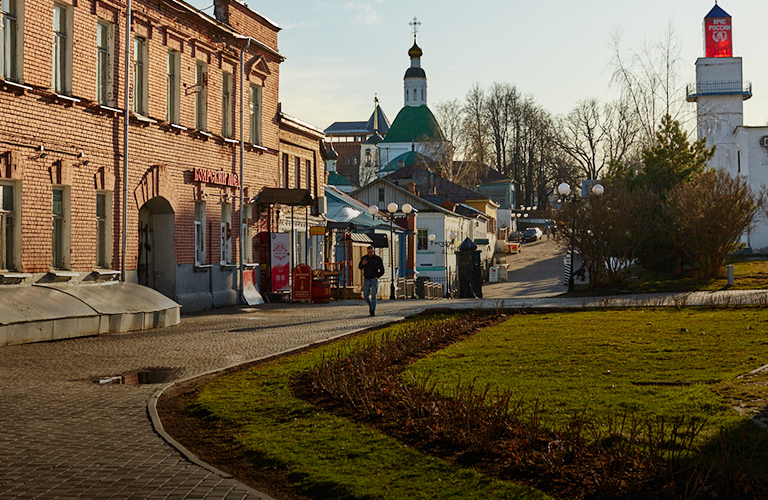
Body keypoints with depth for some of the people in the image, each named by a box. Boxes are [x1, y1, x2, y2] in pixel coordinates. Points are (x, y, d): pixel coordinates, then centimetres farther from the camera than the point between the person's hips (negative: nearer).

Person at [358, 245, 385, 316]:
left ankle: (373, 310, -7)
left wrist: (377, 276, -6)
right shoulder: (364, 258, 3)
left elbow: (382, 270, 6)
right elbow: (359, 267, 8)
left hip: (374, 279, -2)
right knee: (365, 295, -1)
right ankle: (370, 305, 26)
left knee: (373, 295, -10)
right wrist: (362, 264, -14)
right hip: (366, 279, 2)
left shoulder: (378, 259, -1)